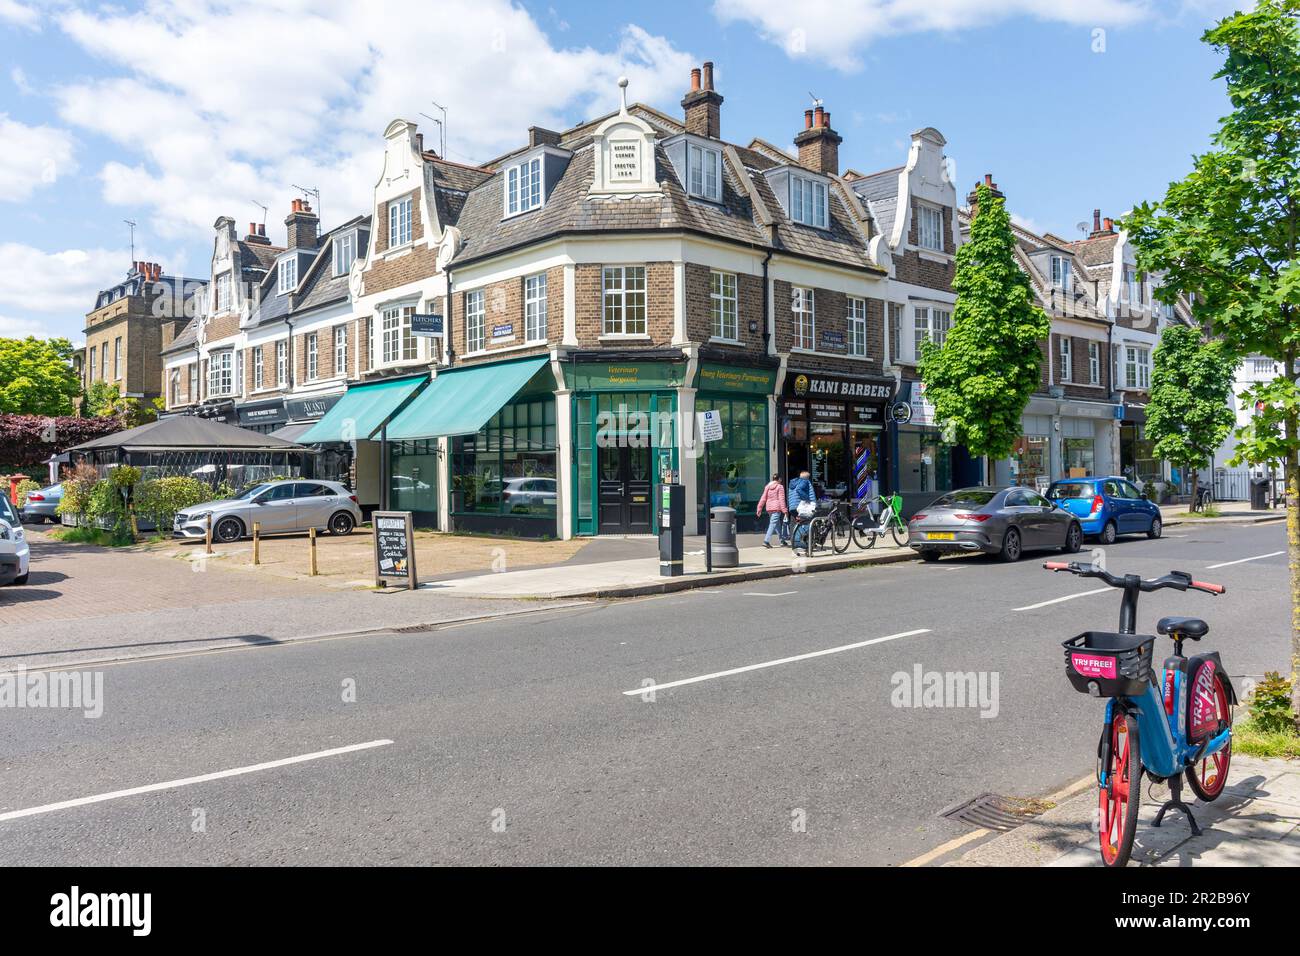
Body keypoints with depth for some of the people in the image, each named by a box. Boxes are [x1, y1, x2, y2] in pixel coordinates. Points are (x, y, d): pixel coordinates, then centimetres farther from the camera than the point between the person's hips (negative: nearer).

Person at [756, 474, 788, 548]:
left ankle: (782, 540, 23)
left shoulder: (767, 487, 13)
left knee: (778, 525, 17)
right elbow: (781, 499, -9)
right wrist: (784, 510, -11)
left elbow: (763, 499, 11)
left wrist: (759, 510, 12)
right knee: (773, 524, -10)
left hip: (769, 508, 6)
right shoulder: (780, 487, -2)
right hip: (777, 508, -6)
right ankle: (766, 541, -20)